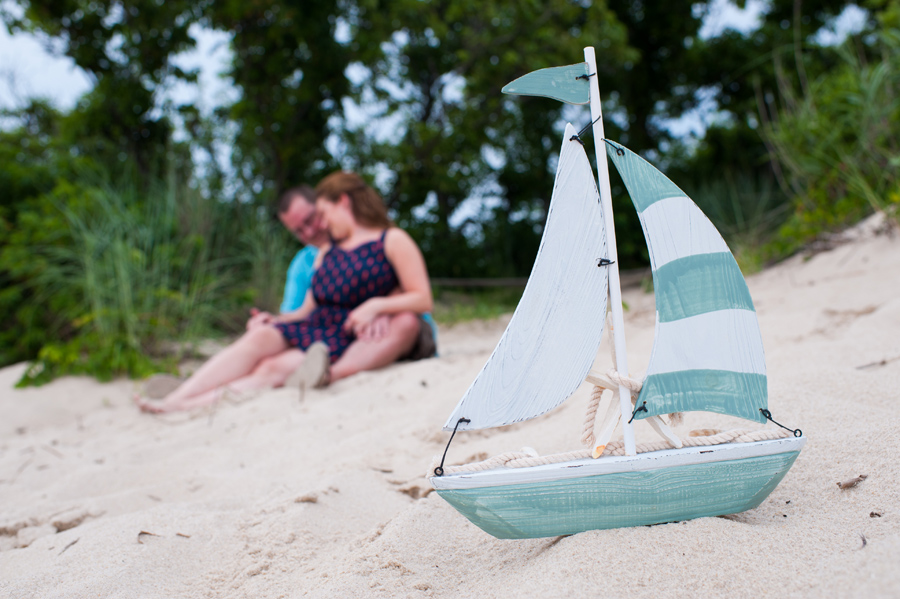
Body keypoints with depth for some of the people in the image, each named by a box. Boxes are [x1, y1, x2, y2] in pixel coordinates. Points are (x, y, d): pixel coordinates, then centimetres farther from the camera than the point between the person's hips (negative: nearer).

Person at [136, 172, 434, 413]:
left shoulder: (392, 241, 4)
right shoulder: (326, 252, 25)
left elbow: (423, 299, -5)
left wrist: (375, 306, -18)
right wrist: (275, 319, 2)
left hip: (352, 339, -5)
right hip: (314, 329, 5)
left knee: (274, 367, -27)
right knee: (260, 337, -24)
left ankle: (194, 405, -38)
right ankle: (175, 399, -35)